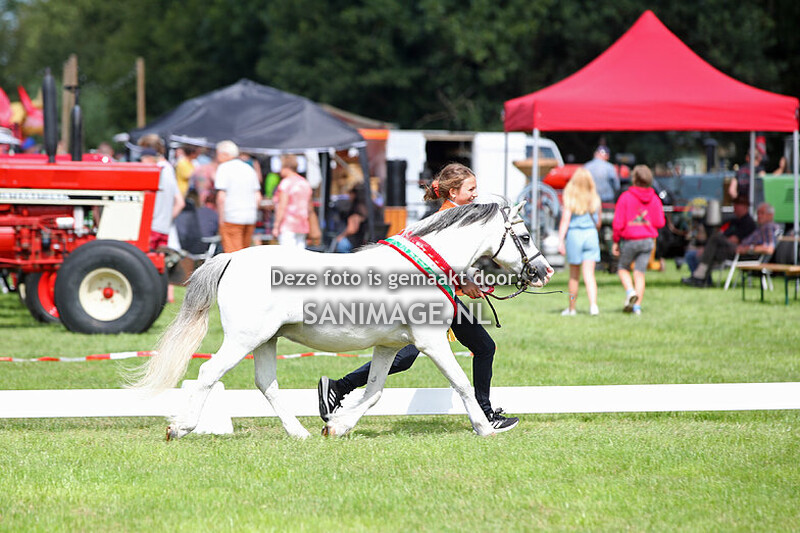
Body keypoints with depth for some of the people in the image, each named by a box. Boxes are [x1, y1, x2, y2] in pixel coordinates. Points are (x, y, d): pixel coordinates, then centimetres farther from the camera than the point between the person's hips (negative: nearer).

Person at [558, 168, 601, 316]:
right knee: (589, 275, -1)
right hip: (591, 235, 2)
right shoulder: (594, 199, 4)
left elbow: (565, 221, -12)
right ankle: (593, 305, -18)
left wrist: (560, 241, -13)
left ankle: (571, 308, 19)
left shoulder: (570, 198, -7)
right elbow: (598, 223, 13)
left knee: (574, 276, 10)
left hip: (574, 234, -2)